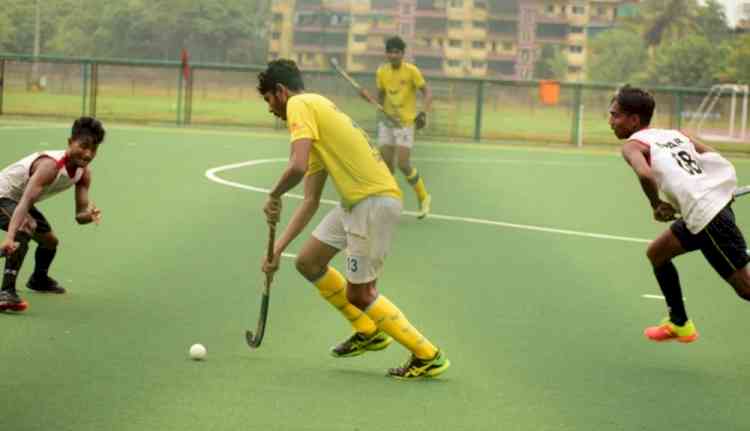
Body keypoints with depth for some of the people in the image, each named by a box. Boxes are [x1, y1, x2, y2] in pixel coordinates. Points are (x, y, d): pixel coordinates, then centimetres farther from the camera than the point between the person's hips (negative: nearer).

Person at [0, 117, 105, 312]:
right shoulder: (51, 165, -37)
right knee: (27, 226, -36)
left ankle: (39, 279, 56)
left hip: (17, 199, 9)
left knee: (50, 241, 24)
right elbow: (25, 203, -48)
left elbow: (80, 215, -11)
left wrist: (90, 215, -37)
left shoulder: (83, 173, -10)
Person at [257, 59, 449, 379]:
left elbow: (297, 166, -23)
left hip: (375, 199, -9)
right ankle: (368, 333, 27)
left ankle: (427, 357, 5)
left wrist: (274, 196, -3)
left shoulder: (300, 105, -5)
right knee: (308, 263, 17)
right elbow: (311, 201, 25)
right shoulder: (317, 111, 23)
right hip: (354, 201, 9)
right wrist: (279, 247, 22)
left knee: (358, 294, -1)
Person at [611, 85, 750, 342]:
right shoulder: (673, 134, 17)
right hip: (716, 203, 9)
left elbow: (644, 174, -27)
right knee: (657, 253, 23)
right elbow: (717, 160, 14)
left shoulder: (632, 144, -6)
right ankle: (679, 324, 33)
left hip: (707, 216, -9)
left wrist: (656, 205, -10)